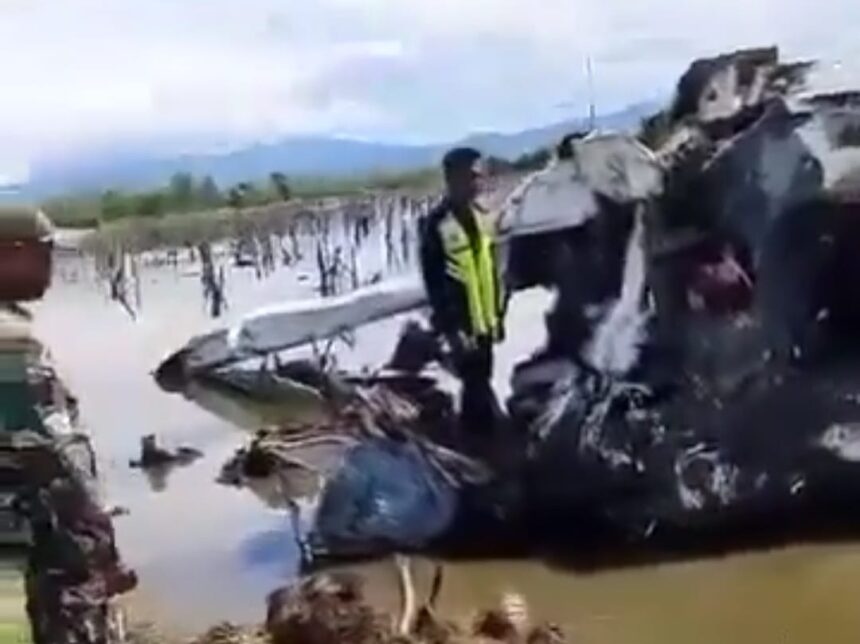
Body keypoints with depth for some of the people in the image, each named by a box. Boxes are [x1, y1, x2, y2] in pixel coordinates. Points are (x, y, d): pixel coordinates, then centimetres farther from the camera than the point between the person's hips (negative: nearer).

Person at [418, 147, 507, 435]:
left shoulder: (483, 218, 7)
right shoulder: (437, 225, -15)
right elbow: (435, 283, -15)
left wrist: (499, 313, 14)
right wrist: (451, 328, -16)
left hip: (485, 322, 7)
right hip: (462, 325, -7)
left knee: (476, 385, 17)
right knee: (478, 389, -5)